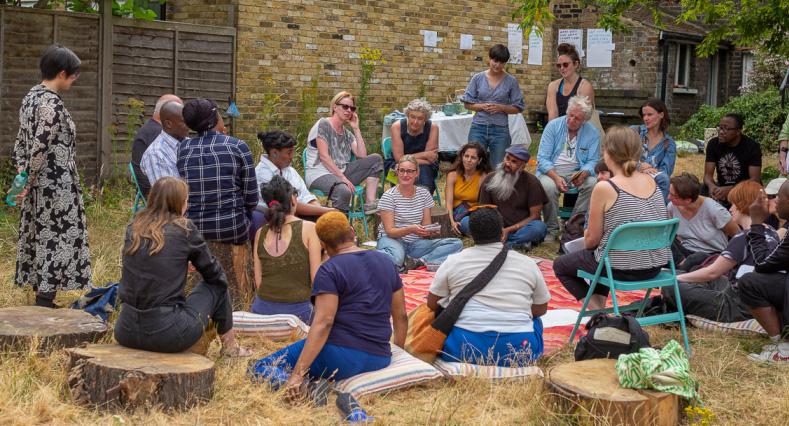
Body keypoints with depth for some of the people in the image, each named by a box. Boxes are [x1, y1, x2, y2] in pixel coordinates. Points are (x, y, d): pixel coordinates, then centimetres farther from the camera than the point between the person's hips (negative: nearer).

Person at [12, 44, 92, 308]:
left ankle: (42, 301, 23)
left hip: (38, 185, 9)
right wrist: (28, 184, -14)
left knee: (40, 237, 14)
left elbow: (21, 141, 12)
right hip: (56, 185, -9)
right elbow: (40, 147, -22)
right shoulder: (52, 103, -19)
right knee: (56, 240, -3)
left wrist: (22, 176, 10)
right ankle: (45, 302, 0)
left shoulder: (31, 97, 10)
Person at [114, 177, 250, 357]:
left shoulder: (134, 227, 6)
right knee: (217, 285, 18)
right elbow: (214, 274, 6)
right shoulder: (184, 228, -5)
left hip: (126, 332, 5)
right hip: (167, 334, -5)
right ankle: (229, 345, 34)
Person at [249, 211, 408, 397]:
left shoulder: (330, 270, -8)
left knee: (259, 369, -2)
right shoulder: (385, 262, 11)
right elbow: (401, 316, 14)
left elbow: (323, 322, -19)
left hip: (341, 355, -8)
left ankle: (308, 388, -24)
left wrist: (298, 374, -21)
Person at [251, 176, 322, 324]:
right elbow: (316, 279, -5)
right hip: (298, 310, -4)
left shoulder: (261, 234, 6)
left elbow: (258, 282, 7)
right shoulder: (309, 229, -4)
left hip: (263, 308, 4)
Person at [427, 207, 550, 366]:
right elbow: (541, 309, 18)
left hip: (464, 348, -2)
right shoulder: (528, 263, 8)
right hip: (519, 350, 2)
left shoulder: (453, 261, 5)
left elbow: (432, 304, 13)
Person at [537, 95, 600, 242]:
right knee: (548, 186, -35)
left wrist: (583, 174, -27)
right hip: (551, 170, -2)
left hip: (577, 172, 2)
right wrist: (556, 177, -27)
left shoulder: (592, 133, -1)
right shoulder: (553, 126, -5)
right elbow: (542, 158, -9)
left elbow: (593, 161, -2)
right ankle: (552, 229, -15)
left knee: (593, 183, -29)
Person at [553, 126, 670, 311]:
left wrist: (587, 241, 13)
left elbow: (592, 239, -11)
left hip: (621, 269, -7)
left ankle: (598, 311, 10)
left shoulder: (604, 188, -18)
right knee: (598, 256, 36)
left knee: (560, 265, 19)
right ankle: (600, 304, 34)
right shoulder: (651, 181, 1)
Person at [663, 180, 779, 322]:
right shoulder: (772, 234, 6)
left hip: (738, 308, -10)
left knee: (670, 288, -11)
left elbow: (712, 272, -15)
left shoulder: (743, 239, -22)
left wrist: (678, 278, -3)